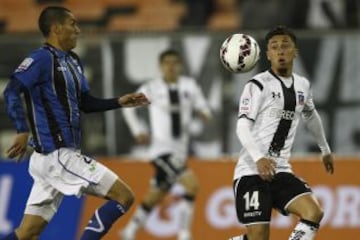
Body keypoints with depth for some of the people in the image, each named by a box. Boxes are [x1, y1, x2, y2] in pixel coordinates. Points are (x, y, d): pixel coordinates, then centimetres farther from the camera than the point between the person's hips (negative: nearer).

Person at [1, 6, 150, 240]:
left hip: (62, 155, 9)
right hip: (57, 155, -9)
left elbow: (85, 102, 25)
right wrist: (23, 131, -34)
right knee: (124, 196, -7)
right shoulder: (42, 59, -12)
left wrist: (119, 102, 13)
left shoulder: (73, 61, 16)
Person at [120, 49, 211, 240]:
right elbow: (128, 107, 6)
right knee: (191, 184, -23)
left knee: (156, 195, 18)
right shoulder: (151, 88, -6)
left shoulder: (189, 86, 2)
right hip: (162, 148, -5)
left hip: (180, 150, 5)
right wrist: (138, 130, 0)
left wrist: (203, 112, -21)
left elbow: (201, 106, 2)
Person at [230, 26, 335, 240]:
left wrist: (326, 150, 41)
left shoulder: (303, 85, 11)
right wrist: (259, 158, -33)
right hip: (252, 171, -6)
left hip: (281, 170, 6)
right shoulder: (258, 85, -9)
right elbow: (242, 127, -17)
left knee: (314, 213, -18)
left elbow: (311, 116, 31)